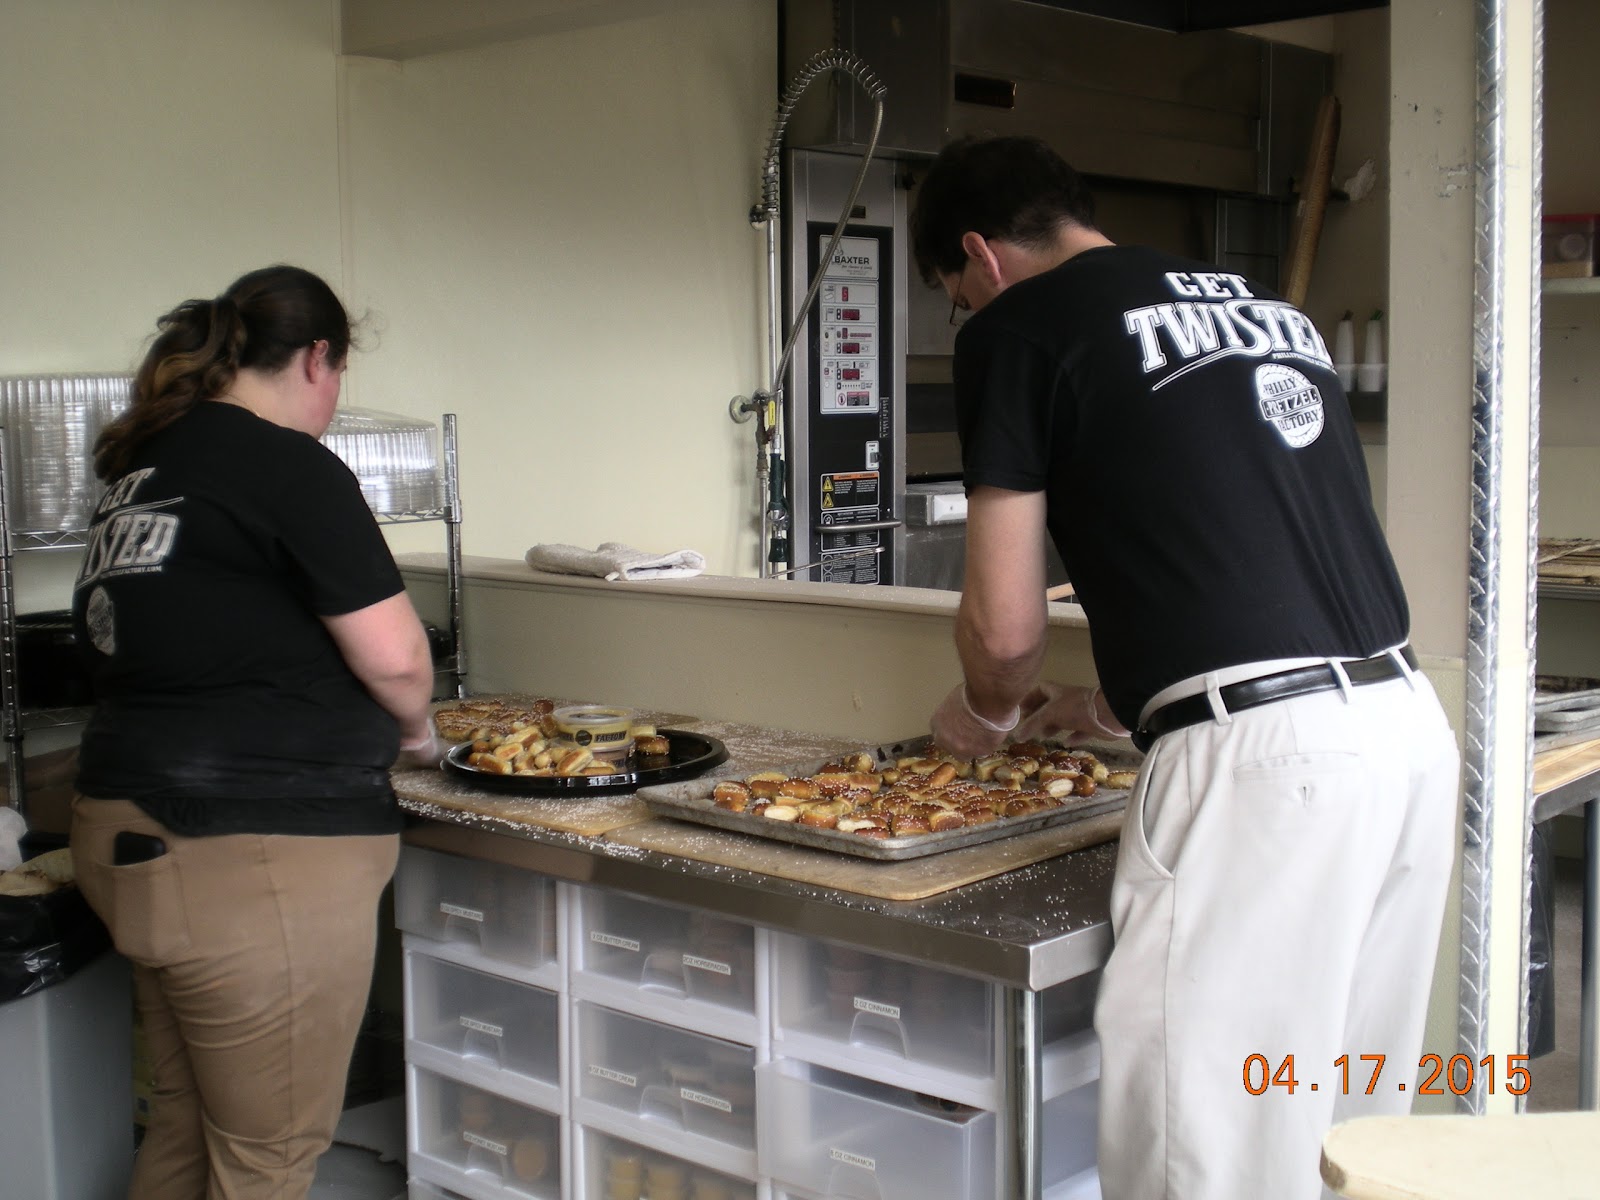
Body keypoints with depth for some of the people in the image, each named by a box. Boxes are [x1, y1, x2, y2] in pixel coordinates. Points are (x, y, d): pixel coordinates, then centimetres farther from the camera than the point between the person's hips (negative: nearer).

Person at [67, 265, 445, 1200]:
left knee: (188, 1121, 20)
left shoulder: (144, 465, 13)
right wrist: (415, 728, 6)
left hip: (133, 834, 9)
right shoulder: (290, 467, -12)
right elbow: (394, 656, -15)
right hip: (252, 858, -9)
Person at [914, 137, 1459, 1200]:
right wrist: (1113, 707, 35)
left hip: (1258, 754, -8)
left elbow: (1006, 627, -1)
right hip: (1410, 723, 8)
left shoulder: (1019, 326, 1)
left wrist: (991, 713, 21)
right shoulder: (1266, 304, 23)